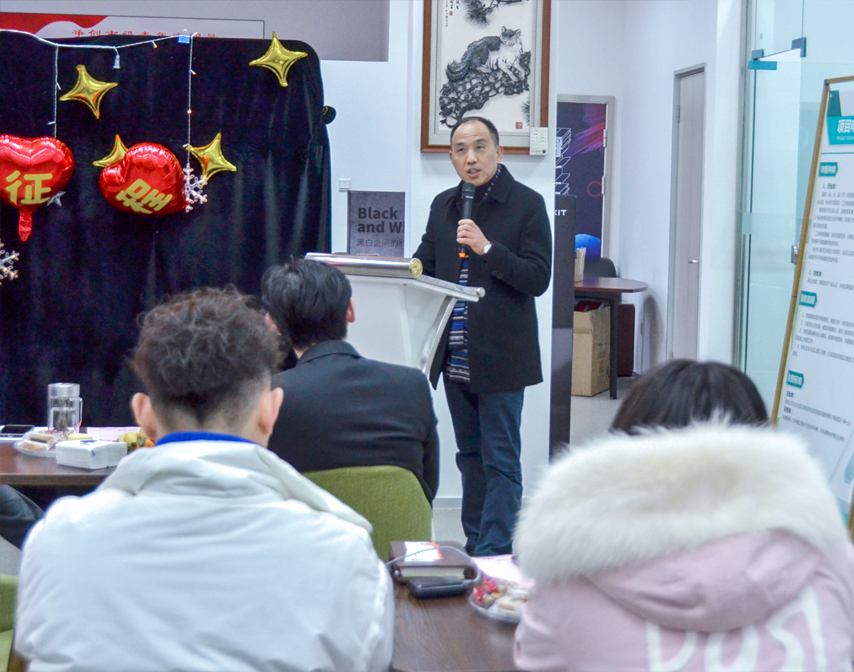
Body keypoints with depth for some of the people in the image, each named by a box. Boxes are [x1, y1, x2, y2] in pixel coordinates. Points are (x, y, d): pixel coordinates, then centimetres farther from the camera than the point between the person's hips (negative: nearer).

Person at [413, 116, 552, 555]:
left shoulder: (526, 204, -6)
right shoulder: (443, 206, 12)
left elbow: (538, 278, -12)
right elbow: (425, 264, 18)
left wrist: (487, 248, -22)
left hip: (500, 356, -6)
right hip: (455, 355, 6)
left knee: (500, 461, -4)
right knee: (470, 457, 15)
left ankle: (495, 554, -1)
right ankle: (475, 547, 25)